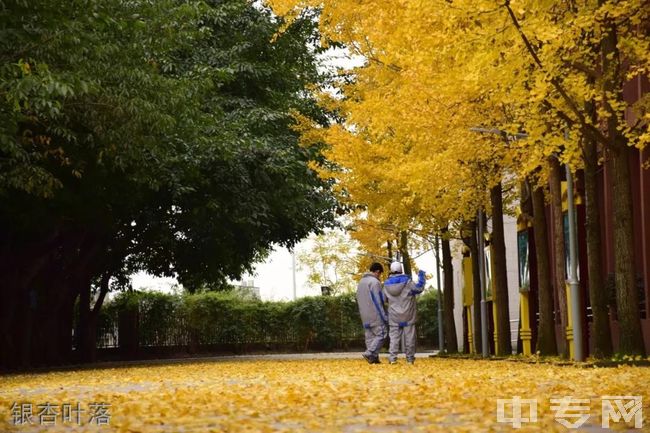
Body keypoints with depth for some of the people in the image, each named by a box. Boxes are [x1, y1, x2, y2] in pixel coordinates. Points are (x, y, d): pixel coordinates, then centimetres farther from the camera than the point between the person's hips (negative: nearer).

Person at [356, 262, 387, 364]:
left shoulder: (361, 282, 16)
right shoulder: (375, 282, -12)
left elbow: (359, 300, 19)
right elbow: (378, 301, -15)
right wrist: (384, 317, -12)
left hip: (365, 316, 8)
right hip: (375, 315, -8)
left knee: (370, 336, 9)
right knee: (381, 334, -4)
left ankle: (374, 357, 6)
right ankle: (369, 353, -16)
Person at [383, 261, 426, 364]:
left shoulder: (387, 284, 3)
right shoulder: (407, 281, -9)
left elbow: (385, 299, 12)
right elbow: (419, 288, -9)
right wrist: (421, 276, 3)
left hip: (394, 316, 2)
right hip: (408, 315, -2)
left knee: (394, 336, 3)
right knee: (409, 336, 5)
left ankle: (392, 357, -8)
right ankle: (410, 358, 8)